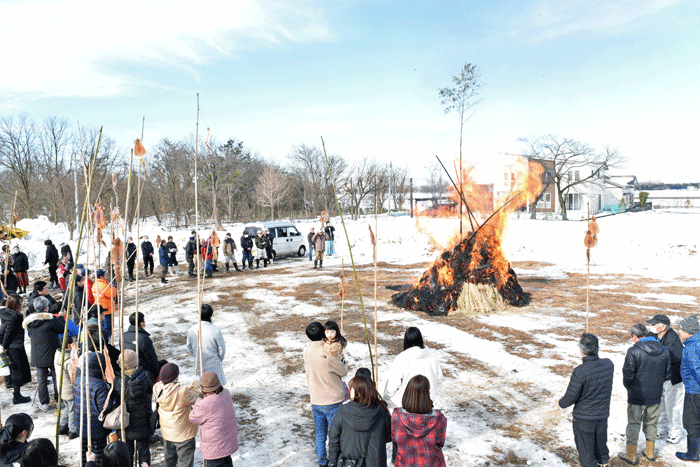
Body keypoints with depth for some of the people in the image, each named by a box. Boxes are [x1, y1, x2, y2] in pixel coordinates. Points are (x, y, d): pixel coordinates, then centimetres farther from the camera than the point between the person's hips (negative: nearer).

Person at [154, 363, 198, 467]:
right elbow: (195, 399, -11)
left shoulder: (157, 388, -14)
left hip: (166, 434, 6)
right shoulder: (183, 392, -30)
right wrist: (193, 391, 7)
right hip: (184, 434, -6)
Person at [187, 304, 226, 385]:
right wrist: (219, 360, 8)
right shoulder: (216, 331, -23)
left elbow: (189, 348, 1)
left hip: (198, 364, 3)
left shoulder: (191, 330, -13)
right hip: (213, 365, -3)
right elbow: (222, 349, -12)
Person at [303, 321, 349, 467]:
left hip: (315, 400, 6)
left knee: (320, 434, 19)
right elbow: (344, 371, -10)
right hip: (332, 401, -6)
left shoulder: (306, 352, -6)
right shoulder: (330, 354, -23)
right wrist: (340, 359, 8)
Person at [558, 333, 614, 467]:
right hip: (603, 416, 6)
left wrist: (561, 403, 2)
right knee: (601, 447, 26)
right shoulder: (608, 364, -11)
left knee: (586, 453, 10)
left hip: (584, 418, -6)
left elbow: (570, 399, -19)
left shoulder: (580, 372, -29)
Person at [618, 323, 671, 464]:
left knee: (633, 424, 9)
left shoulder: (633, 351, -18)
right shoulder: (664, 351, -1)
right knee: (651, 423, 21)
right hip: (656, 395, 5)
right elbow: (667, 374, 5)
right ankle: (650, 453, 34)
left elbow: (628, 375, -17)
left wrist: (628, 386, 3)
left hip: (637, 395, -5)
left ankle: (631, 456, 19)